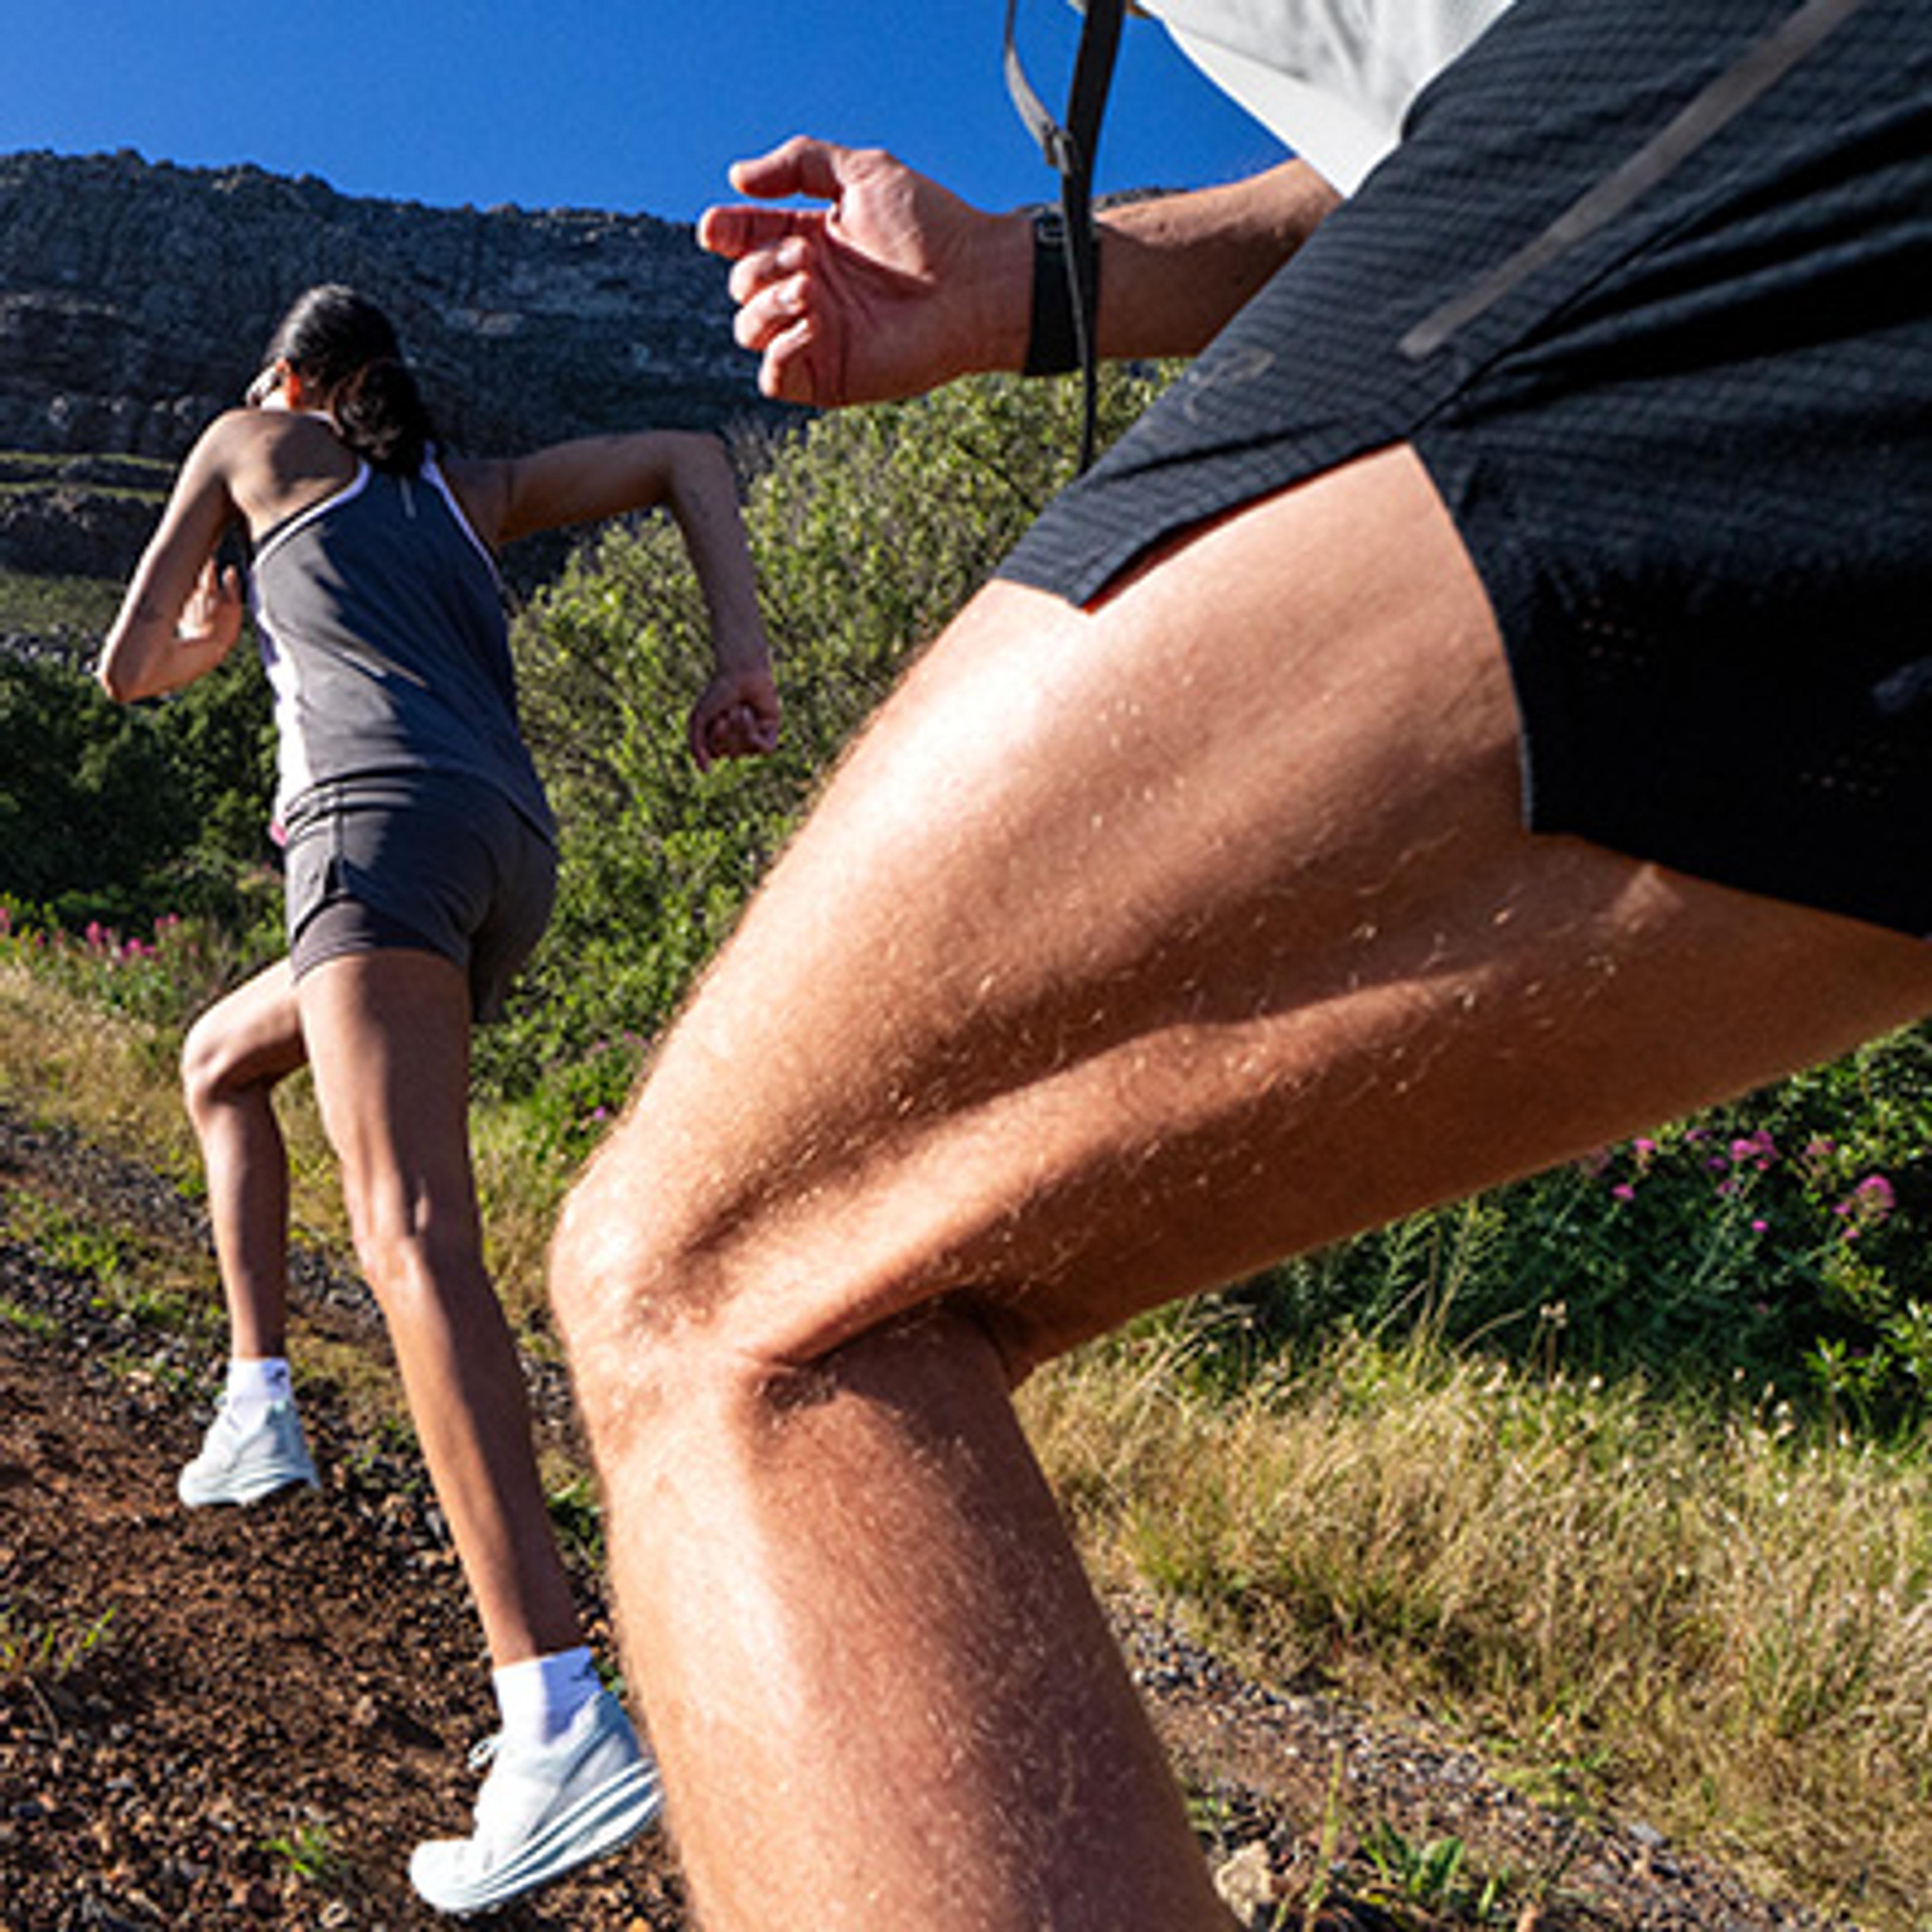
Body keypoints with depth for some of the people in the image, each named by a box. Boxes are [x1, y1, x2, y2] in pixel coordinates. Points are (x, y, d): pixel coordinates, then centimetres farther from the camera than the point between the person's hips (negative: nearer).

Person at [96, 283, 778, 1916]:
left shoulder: (250, 447, 21)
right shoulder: (473, 489, 32)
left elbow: (128, 670, 22)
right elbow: (687, 458, 23)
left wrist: (201, 641, 45)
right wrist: (744, 653, 9)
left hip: (386, 817, -7)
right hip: (515, 856, 7)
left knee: (415, 1239, -24)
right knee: (220, 1059, 31)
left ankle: (564, 1725, -37)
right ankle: (260, 1405, 24)